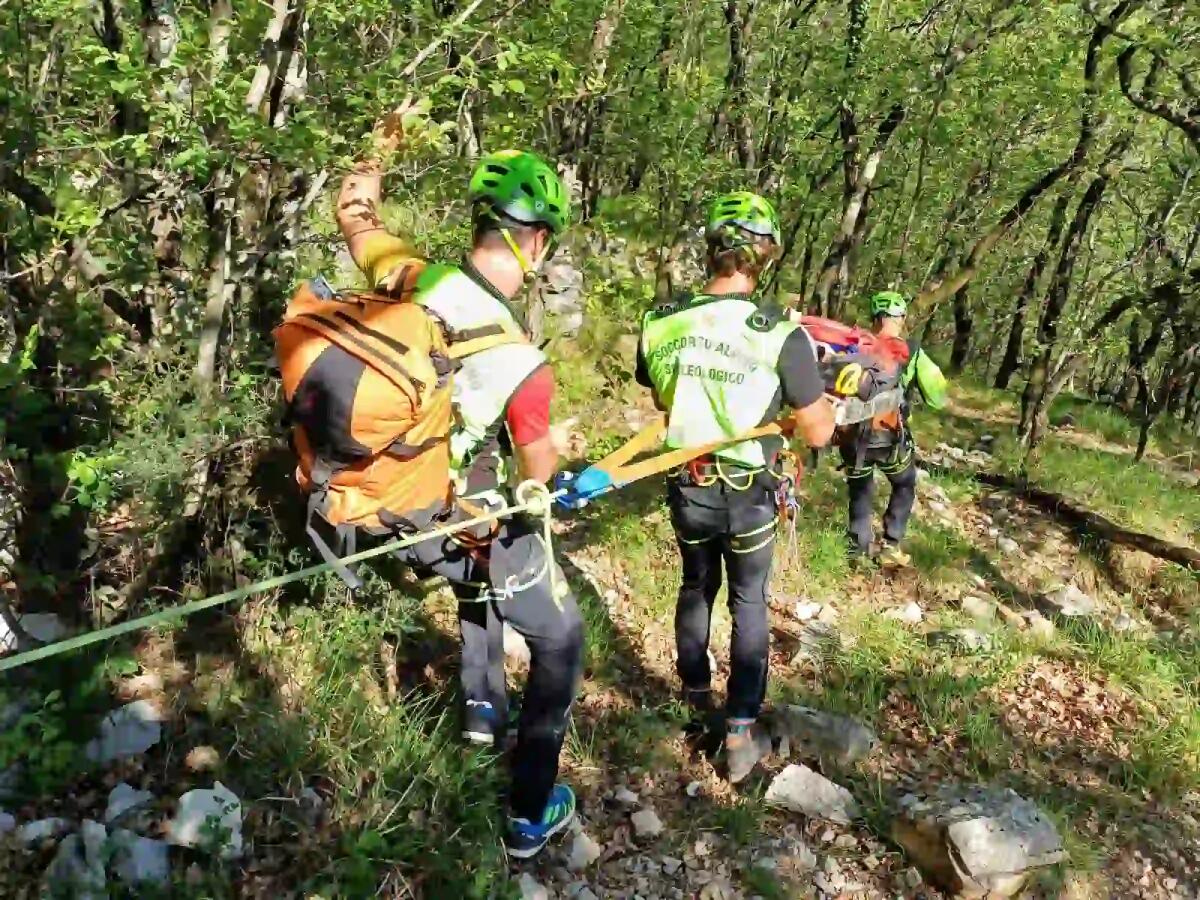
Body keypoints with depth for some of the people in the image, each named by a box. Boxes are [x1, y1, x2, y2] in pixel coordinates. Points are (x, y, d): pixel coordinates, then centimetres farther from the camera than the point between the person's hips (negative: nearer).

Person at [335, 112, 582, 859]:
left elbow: (356, 216, 6)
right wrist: (559, 451, 10)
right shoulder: (521, 365, -30)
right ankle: (532, 815, 23)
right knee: (562, 642, 16)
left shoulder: (415, 281, -16)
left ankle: (482, 705, 48)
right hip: (482, 530, -6)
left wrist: (382, 146, 22)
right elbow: (541, 474, -13)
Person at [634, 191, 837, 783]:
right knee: (749, 603, 16)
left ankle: (695, 691, 45)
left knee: (696, 588, 26)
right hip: (749, 494, -3)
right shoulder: (781, 335, -23)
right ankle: (741, 734, 18)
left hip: (686, 487, 3)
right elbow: (818, 433, -15)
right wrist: (816, 385, 3)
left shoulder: (660, 324, -12)